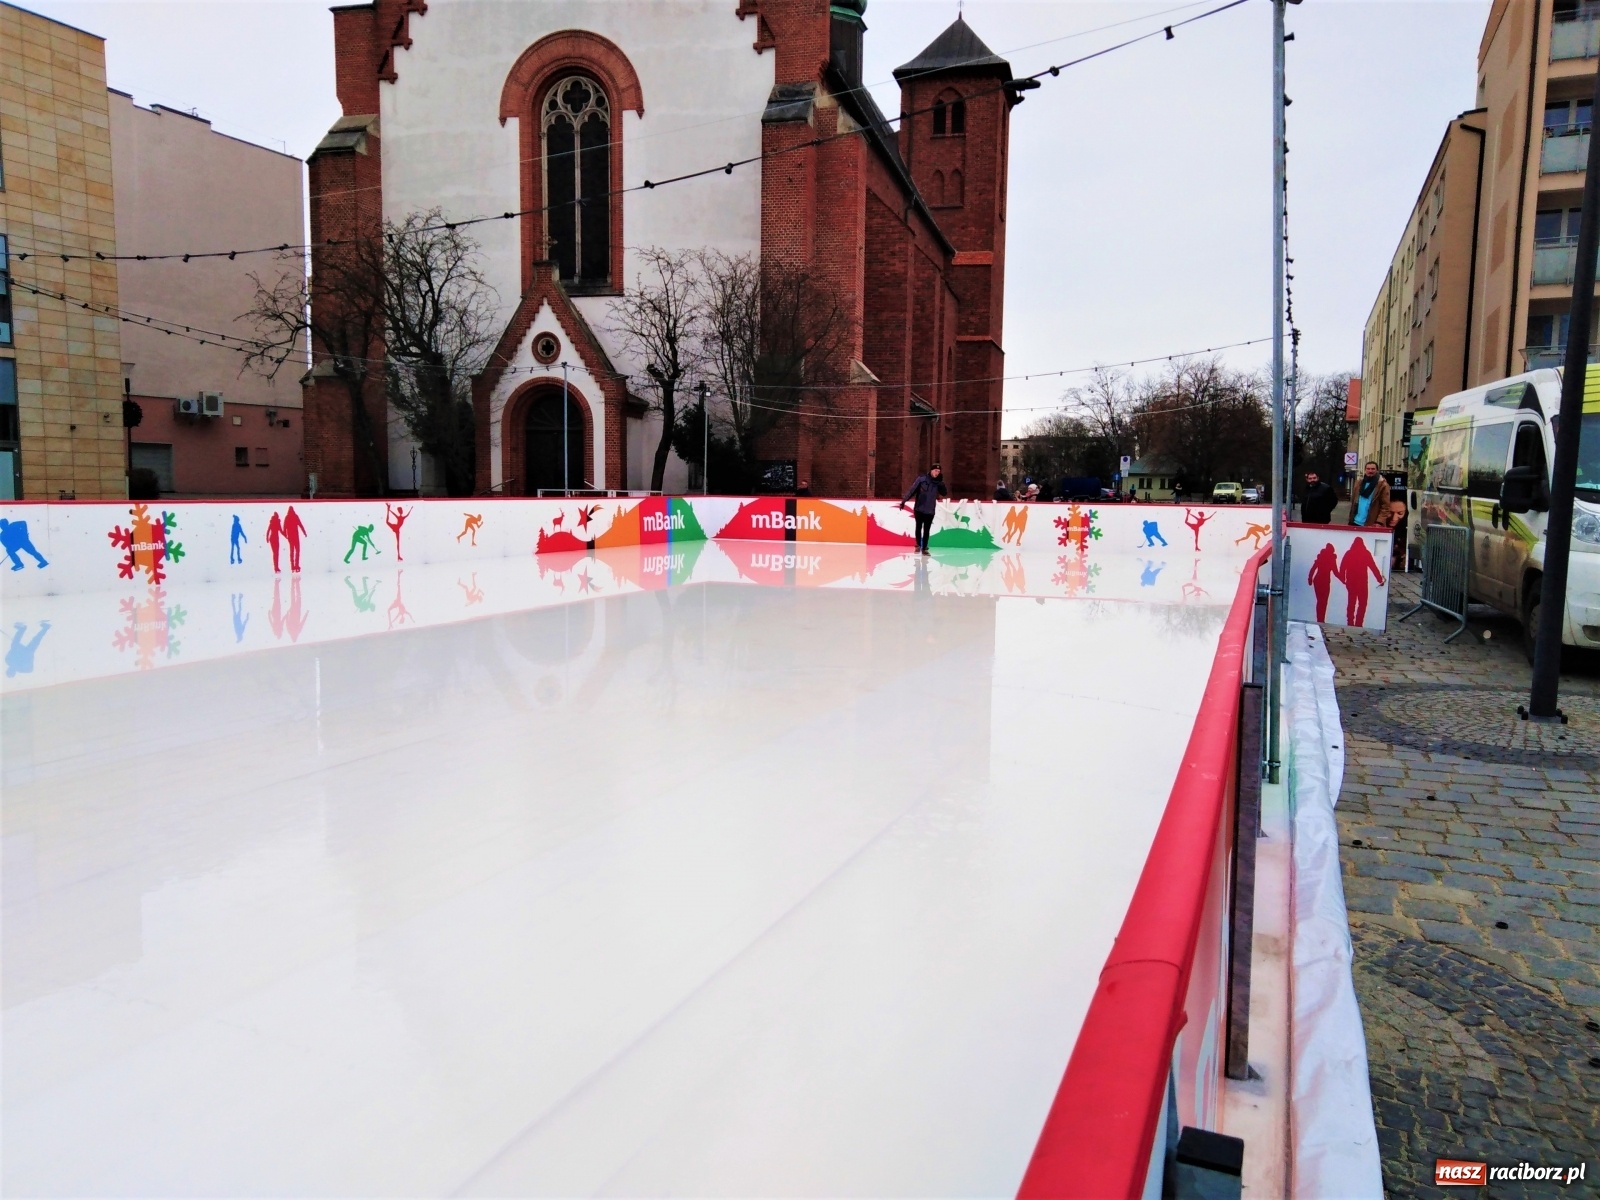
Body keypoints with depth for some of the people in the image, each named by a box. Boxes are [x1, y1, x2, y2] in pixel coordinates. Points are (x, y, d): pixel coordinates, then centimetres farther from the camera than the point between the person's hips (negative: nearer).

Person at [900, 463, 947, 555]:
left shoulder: (938, 483, 5)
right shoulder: (921, 479, -6)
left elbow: (945, 493, -1)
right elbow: (912, 490, -8)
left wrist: (941, 481, -11)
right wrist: (904, 501, -14)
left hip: (930, 511, 3)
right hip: (919, 509, -3)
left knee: (927, 530, 6)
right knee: (919, 527, 1)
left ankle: (924, 548, 14)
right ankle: (918, 545, 16)